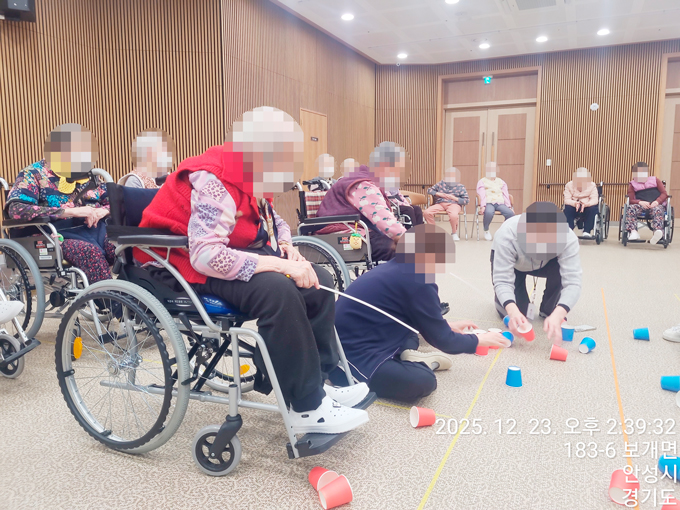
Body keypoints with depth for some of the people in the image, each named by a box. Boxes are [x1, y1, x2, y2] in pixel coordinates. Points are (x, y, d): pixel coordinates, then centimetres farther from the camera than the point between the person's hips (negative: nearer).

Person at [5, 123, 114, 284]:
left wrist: (103, 210, -8)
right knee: (90, 252, -38)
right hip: (61, 236, -4)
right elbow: (16, 209, -14)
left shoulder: (87, 172, 17)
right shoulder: (35, 173, 3)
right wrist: (70, 211, -22)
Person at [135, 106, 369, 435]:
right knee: (278, 291, -34)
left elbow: (272, 220, 17)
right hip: (189, 266, -9)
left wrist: (286, 246, -6)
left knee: (320, 280, -2)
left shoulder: (252, 178, 1)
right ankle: (307, 407, -22)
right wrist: (280, 264, -35)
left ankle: (319, 380, 5)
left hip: (237, 256, 9)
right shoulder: (214, 184, -26)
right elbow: (206, 255, -36)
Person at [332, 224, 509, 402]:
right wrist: (478, 340, 10)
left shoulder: (393, 269, 10)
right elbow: (442, 340, -7)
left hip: (347, 343, 11)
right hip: (353, 358, -11)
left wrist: (447, 325, 33)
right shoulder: (418, 283, -18)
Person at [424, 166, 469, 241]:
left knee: (453, 215, -40)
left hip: (454, 204, -3)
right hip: (440, 204, 3)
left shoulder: (460, 187, 10)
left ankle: (454, 233, -9)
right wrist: (438, 194, 4)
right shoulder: (441, 183, 19)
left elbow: (467, 200, 5)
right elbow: (429, 190, 22)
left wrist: (454, 198, -7)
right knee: (427, 212, -26)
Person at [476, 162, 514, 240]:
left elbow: (505, 195, 16)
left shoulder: (501, 182, 25)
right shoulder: (482, 182, 13)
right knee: (489, 212, -40)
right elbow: (482, 195, -1)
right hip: (488, 203, -3)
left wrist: (509, 206, 1)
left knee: (510, 213, -29)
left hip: (500, 203, 3)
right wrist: (483, 206, -18)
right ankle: (486, 231, -14)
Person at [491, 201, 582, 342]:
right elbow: (502, 280, -42)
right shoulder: (507, 235, -42)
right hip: (511, 262, -2)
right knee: (510, 313, -17)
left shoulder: (568, 238, -37)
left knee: (561, 269, -32)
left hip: (545, 264, 2)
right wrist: (512, 310, -62)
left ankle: (549, 310, -4)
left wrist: (558, 315, -59)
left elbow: (573, 282, -42)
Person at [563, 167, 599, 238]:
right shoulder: (569, 185, -1)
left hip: (587, 206, 0)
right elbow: (567, 199, -12)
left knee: (592, 208, -33)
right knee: (567, 208, -32)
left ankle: (587, 231, -27)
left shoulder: (592, 185, -1)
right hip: (574, 206, 0)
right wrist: (575, 203, -35)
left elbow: (594, 199, -13)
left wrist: (586, 204, -36)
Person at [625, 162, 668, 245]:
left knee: (657, 210, -38)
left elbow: (664, 194, 12)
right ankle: (633, 231, -47)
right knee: (630, 208, -34)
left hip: (656, 205, 0)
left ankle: (658, 231, -62)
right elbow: (631, 200, 7)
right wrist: (640, 202, -16)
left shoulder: (655, 180, 21)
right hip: (641, 205, 1)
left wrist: (657, 201, -11)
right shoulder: (632, 184, 19)